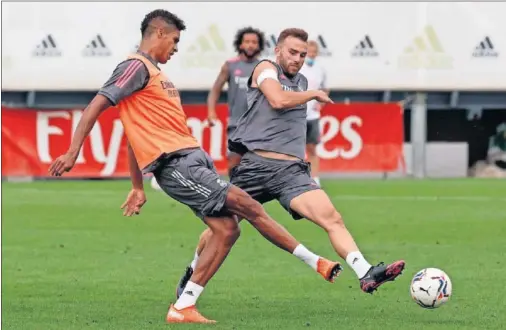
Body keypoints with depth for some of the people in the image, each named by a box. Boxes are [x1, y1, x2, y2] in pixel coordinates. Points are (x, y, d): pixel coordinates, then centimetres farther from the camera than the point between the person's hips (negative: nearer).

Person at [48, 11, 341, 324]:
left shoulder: (153, 72, 24)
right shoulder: (137, 67, -5)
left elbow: (137, 134, 27)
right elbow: (97, 105, -14)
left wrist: (138, 187, 28)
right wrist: (73, 152, -23)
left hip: (192, 159, 10)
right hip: (176, 164, -10)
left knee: (227, 228, 0)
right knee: (248, 206, -11)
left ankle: (183, 307, -1)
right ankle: (316, 262, -5)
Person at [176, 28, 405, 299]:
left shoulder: (301, 82, 22)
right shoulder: (266, 69, 3)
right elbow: (278, 100, -17)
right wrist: (314, 95, -3)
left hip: (291, 170, 4)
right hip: (255, 164, -4)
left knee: (332, 219, -18)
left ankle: (366, 275, -33)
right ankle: (194, 272, 33)